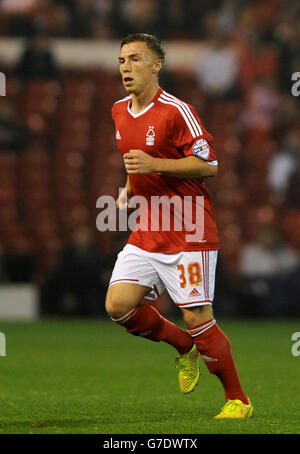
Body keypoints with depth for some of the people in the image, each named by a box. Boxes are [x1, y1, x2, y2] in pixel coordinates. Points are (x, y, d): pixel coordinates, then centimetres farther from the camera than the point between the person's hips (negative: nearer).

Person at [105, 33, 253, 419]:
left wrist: (154, 165, -23)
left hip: (188, 232, -7)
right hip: (146, 234, 7)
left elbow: (209, 164, -15)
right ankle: (183, 347, 18)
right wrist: (130, 189, 9)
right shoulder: (119, 112, 11)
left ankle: (238, 400, 9)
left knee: (197, 318, -7)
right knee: (118, 305, -8)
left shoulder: (176, 111, -13)